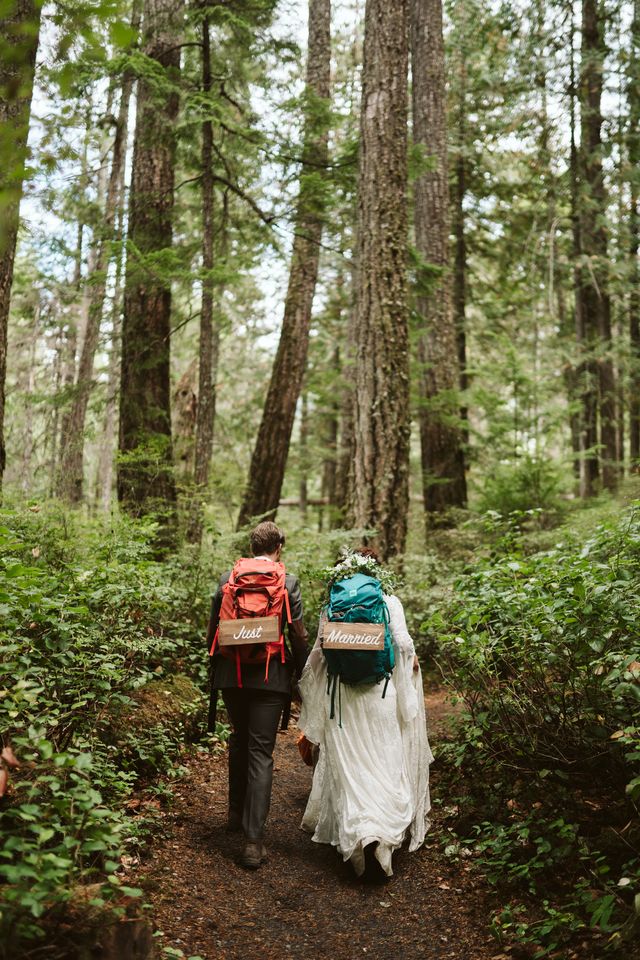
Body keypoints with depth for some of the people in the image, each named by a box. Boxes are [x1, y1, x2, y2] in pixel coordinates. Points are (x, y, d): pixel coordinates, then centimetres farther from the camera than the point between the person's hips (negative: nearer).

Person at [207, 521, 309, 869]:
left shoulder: (227, 579, 1)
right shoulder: (288, 583, -5)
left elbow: (212, 630, 6)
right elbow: (299, 636, -4)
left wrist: (217, 669, 21)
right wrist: (297, 673, 12)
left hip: (231, 674, 3)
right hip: (271, 677, -3)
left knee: (239, 741, 23)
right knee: (261, 753, 1)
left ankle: (237, 814, 37)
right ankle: (253, 841, -2)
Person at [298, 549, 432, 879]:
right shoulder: (389, 602, -2)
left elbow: (320, 652, 4)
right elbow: (403, 643, -9)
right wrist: (411, 662, 13)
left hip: (342, 695, 1)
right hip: (380, 693, -1)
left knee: (348, 767, 8)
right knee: (385, 765, 6)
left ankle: (357, 832, -1)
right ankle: (381, 836, -6)